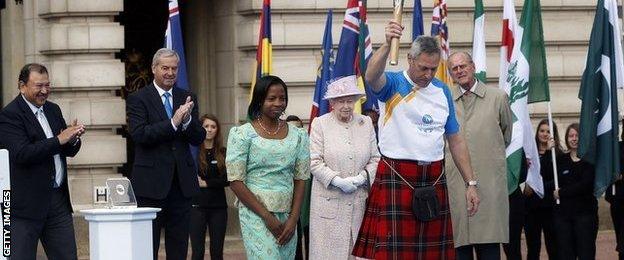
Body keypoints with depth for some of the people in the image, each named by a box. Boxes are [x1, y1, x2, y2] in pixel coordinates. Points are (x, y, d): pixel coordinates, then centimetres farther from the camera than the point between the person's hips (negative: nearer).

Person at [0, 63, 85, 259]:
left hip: (58, 199, 7)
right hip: (26, 204, -7)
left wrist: (73, 139, -6)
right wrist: (58, 140, -23)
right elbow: (22, 154, -22)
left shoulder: (53, 110, 15)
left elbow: (69, 151, 17)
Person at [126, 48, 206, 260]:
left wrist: (187, 120, -15)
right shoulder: (138, 99, -2)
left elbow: (199, 138, 5)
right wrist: (173, 122, -22)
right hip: (151, 184, -4)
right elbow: (139, 135, -15)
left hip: (182, 183, 4)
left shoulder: (187, 98, 11)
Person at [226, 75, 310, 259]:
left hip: (288, 213, 4)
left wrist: (293, 218, -4)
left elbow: (300, 179, 8)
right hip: (255, 211, -4)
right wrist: (267, 216, -11)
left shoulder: (297, 135, 7)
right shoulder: (243, 134, -3)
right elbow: (235, 181, -7)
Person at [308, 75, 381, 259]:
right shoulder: (320, 124, 2)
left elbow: (375, 159, 10)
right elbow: (315, 162, -4)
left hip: (359, 202, 2)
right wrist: (337, 181, -15)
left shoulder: (366, 123, 11)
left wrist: (361, 178, -8)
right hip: (329, 201, -2)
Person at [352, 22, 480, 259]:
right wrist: (387, 44, -44)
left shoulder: (442, 91, 13)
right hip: (395, 177, -5)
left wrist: (471, 183, 11)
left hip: (433, 180, 5)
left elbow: (455, 140, 16)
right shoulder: (393, 84, -2)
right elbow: (371, 77, -27)